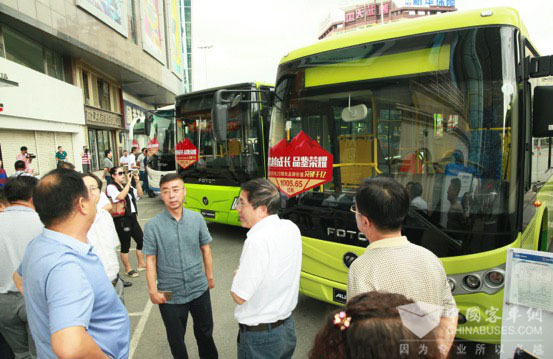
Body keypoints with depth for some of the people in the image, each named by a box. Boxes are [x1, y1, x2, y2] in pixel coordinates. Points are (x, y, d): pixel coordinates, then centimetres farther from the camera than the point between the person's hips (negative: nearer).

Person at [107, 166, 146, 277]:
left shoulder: (127, 186, 14)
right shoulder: (111, 187, -9)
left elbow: (139, 194, 10)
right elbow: (121, 196, -26)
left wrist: (137, 181, -1)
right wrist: (128, 182, -22)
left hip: (132, 218, 8)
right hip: (122, 220, -8)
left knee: (141, 240, 13)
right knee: (125, 245, 4)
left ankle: (141, 264, 29)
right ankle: (128, 269, 19)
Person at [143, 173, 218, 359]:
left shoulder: (197, 219, -6)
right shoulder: (153, 225, -12)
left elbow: (205, 249, 2)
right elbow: (150, 260, -8)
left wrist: (209, 277, 7)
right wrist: (153, 290, -10)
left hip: (199, 289, 2)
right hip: (170, 294, -2)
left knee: (205, 331, 22)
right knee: (176, 338, 18)